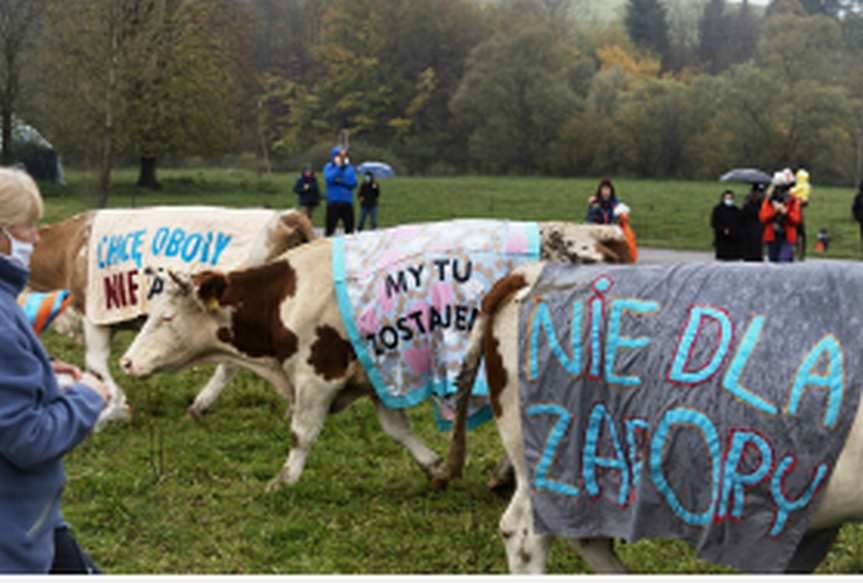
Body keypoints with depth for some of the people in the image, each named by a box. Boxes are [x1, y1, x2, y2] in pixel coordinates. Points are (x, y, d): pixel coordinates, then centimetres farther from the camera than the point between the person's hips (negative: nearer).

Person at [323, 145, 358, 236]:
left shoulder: (350, 168, 8)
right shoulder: (328, 167, 1)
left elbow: (354, 183, -1)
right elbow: (330, 178, -18)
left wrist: (341, 181, -12)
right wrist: (339, 166, -19)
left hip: (347, 203, 3)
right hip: (333, 202, -3)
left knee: (349, 229, 7)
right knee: (330, 229, -6)